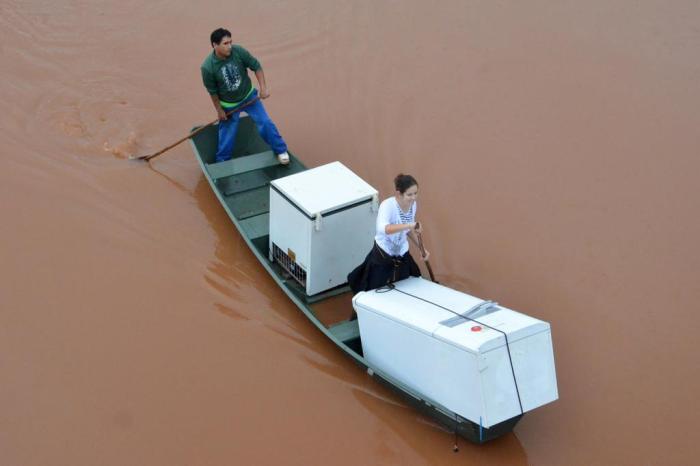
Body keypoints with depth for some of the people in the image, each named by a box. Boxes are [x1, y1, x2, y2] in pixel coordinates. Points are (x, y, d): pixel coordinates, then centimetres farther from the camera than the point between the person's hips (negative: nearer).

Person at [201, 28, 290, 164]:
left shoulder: (238, 51, -24)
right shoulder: (207, 67, -27)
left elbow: (256, 66, -10)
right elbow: (212, 91, -12)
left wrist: (263, 87, -14)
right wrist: (219, 110, -3)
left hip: (249, 96, 1)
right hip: (228, 105, -1)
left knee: (265, 122, -3)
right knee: (227, 134, 8)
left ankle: (281, 151, 16)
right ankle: (222, 162, 31)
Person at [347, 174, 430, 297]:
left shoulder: (413, 204, -6)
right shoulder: (388, 205, -28)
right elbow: (382, 228, -48)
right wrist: (409, 225, -55)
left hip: (402, 255, 6)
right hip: (383, 256, -6)